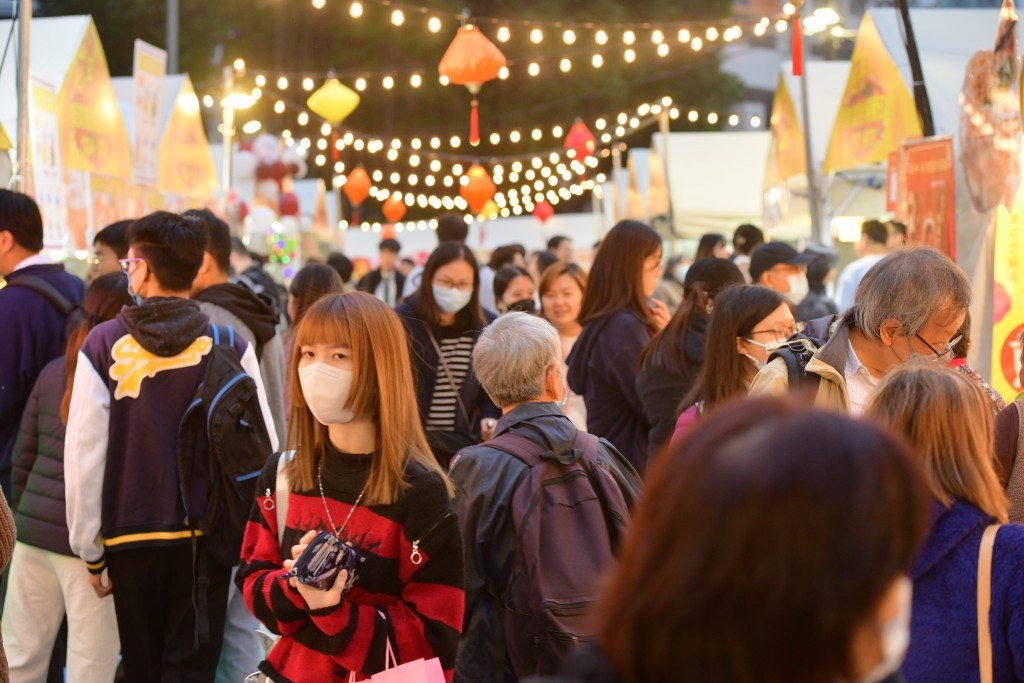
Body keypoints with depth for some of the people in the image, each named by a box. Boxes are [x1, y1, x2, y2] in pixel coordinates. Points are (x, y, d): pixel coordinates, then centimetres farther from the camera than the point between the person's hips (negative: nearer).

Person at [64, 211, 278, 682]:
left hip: (130, 538, 0)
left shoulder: (103, 345, -7)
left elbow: (83, 454, -7)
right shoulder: (230, 346, -6)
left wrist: (90, 551, 2)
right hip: (207, 537, 0)